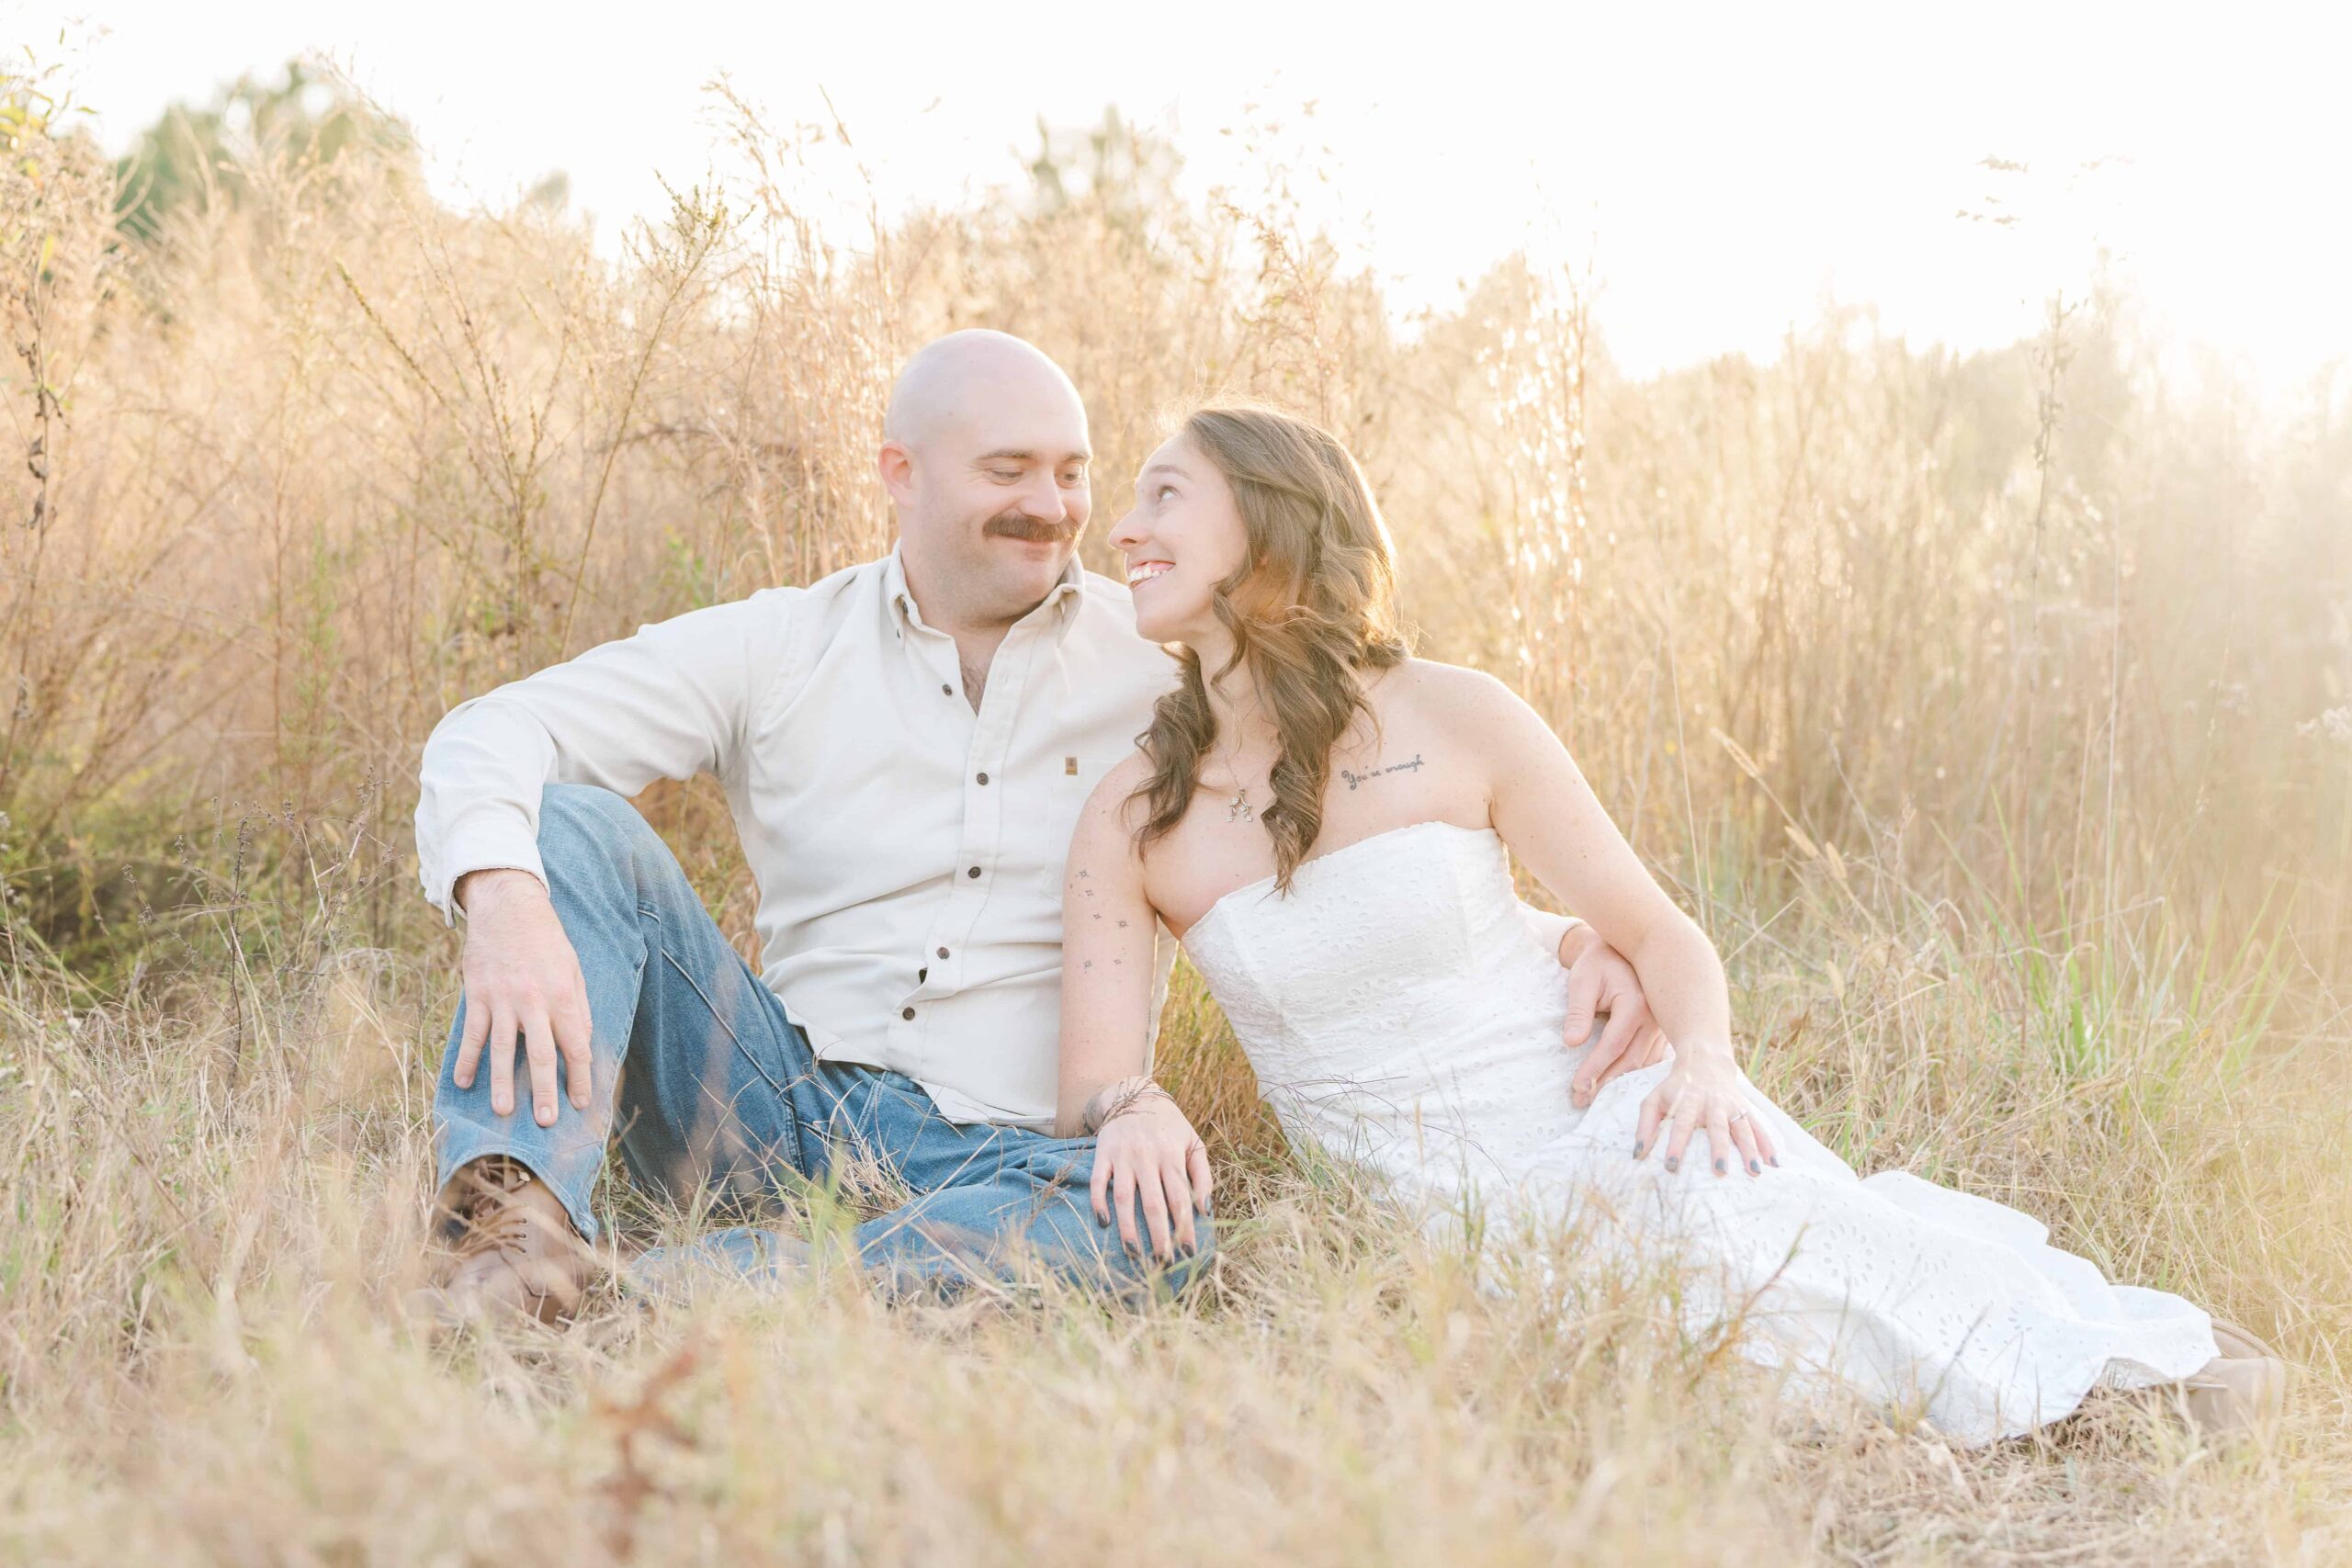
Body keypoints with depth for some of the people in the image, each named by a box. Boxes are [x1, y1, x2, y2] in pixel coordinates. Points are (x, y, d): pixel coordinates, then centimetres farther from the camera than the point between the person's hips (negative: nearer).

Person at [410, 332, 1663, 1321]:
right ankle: (514, 1224, -36)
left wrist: (1565, 941, -14)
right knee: (575, 822, -15)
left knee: (1152, 1227, -37)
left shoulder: (1169, 672, 7)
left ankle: (645, 1301, -44)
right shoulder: (777, 651, 5)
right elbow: (493, 737, -2)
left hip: (1005, 1155, -1)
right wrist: (504, 909, -26)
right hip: (783, 1105, 1)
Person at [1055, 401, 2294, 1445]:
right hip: (1432, 1226, 1)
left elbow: (1660, 935, 0)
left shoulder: (1454, 721, -5)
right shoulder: (1132, 818, -2)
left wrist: (1704, 1064, -21)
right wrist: (1133, 1111, -29)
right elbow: (1094, 1077, -6)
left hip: (1593, 1133, -1)